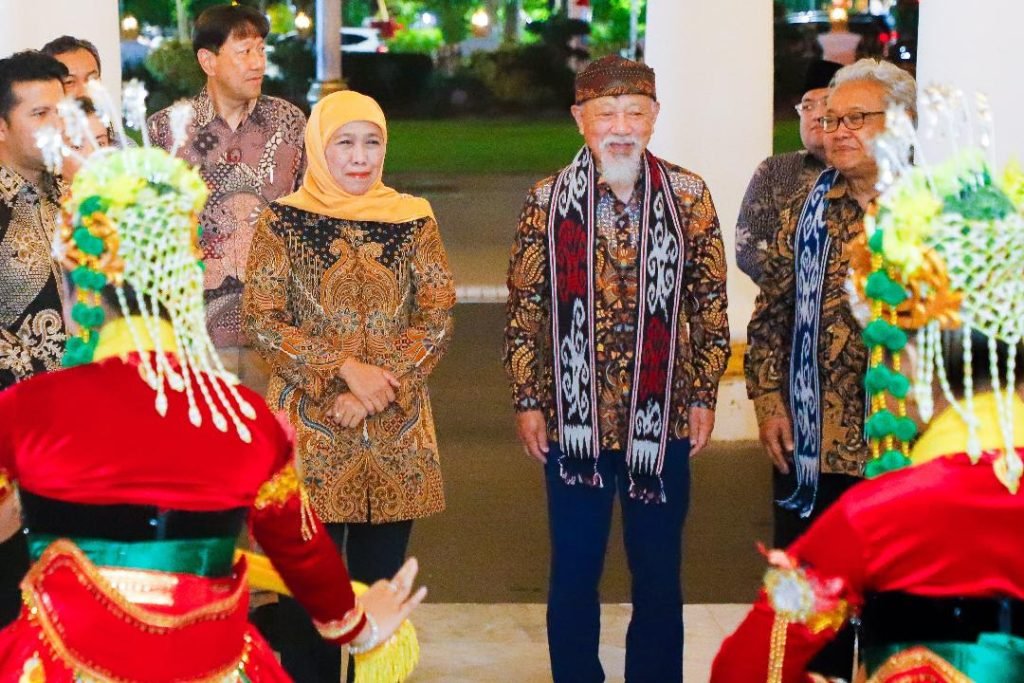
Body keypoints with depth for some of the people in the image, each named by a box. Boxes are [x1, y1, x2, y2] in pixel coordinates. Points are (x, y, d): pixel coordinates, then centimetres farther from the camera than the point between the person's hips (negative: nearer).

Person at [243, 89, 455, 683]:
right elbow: (263, 322, -6)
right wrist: (345, 368, -16)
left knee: (381, 582, 8)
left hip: (395, 434, 2)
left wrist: (376, 389, -12)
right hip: (310, 432, -2)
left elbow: (437, 320, 0)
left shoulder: (414, 220, 4)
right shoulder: (284, 222, -1)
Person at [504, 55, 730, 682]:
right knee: (573, 575, 10)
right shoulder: (548, 201, -2)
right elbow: (525, 309, 2)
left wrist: (703, 396, 0)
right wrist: (528, 401, -2)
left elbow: (710, 306, 4)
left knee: (659, 578, 9)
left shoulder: (689, 198, 0)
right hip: (574, 421, 0)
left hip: (662, 421, 0)